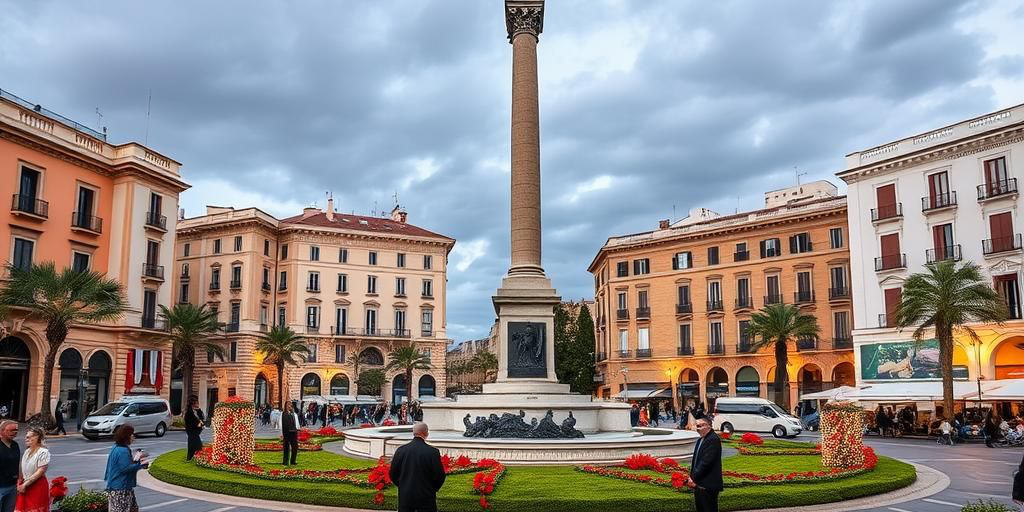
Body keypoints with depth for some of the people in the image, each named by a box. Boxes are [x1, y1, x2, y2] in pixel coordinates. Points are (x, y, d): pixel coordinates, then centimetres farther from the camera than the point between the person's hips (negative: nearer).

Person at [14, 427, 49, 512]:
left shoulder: (43, 452, -15)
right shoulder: (27, 451, 10)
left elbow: (40, 471, -18)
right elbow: (22, 469, 12)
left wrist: (25, 484, -16)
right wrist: (19, 483, 0)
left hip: (38, 486, -7)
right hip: (25, 486, 7)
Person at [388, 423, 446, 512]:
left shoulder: (401, 450, -4)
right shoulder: (432, 452, -13)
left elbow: (392, 473, 2)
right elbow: (439, 476, -10)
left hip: (405, 496, 3)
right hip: (426, 498, -3)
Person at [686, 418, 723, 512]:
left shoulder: (713, 440, -16)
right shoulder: (701, 440, 15)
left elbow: (706, 462, -22)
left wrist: (694, 478, -18)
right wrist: (692, 477, 7)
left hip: (708, 485, -9)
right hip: (698, 484, 9)